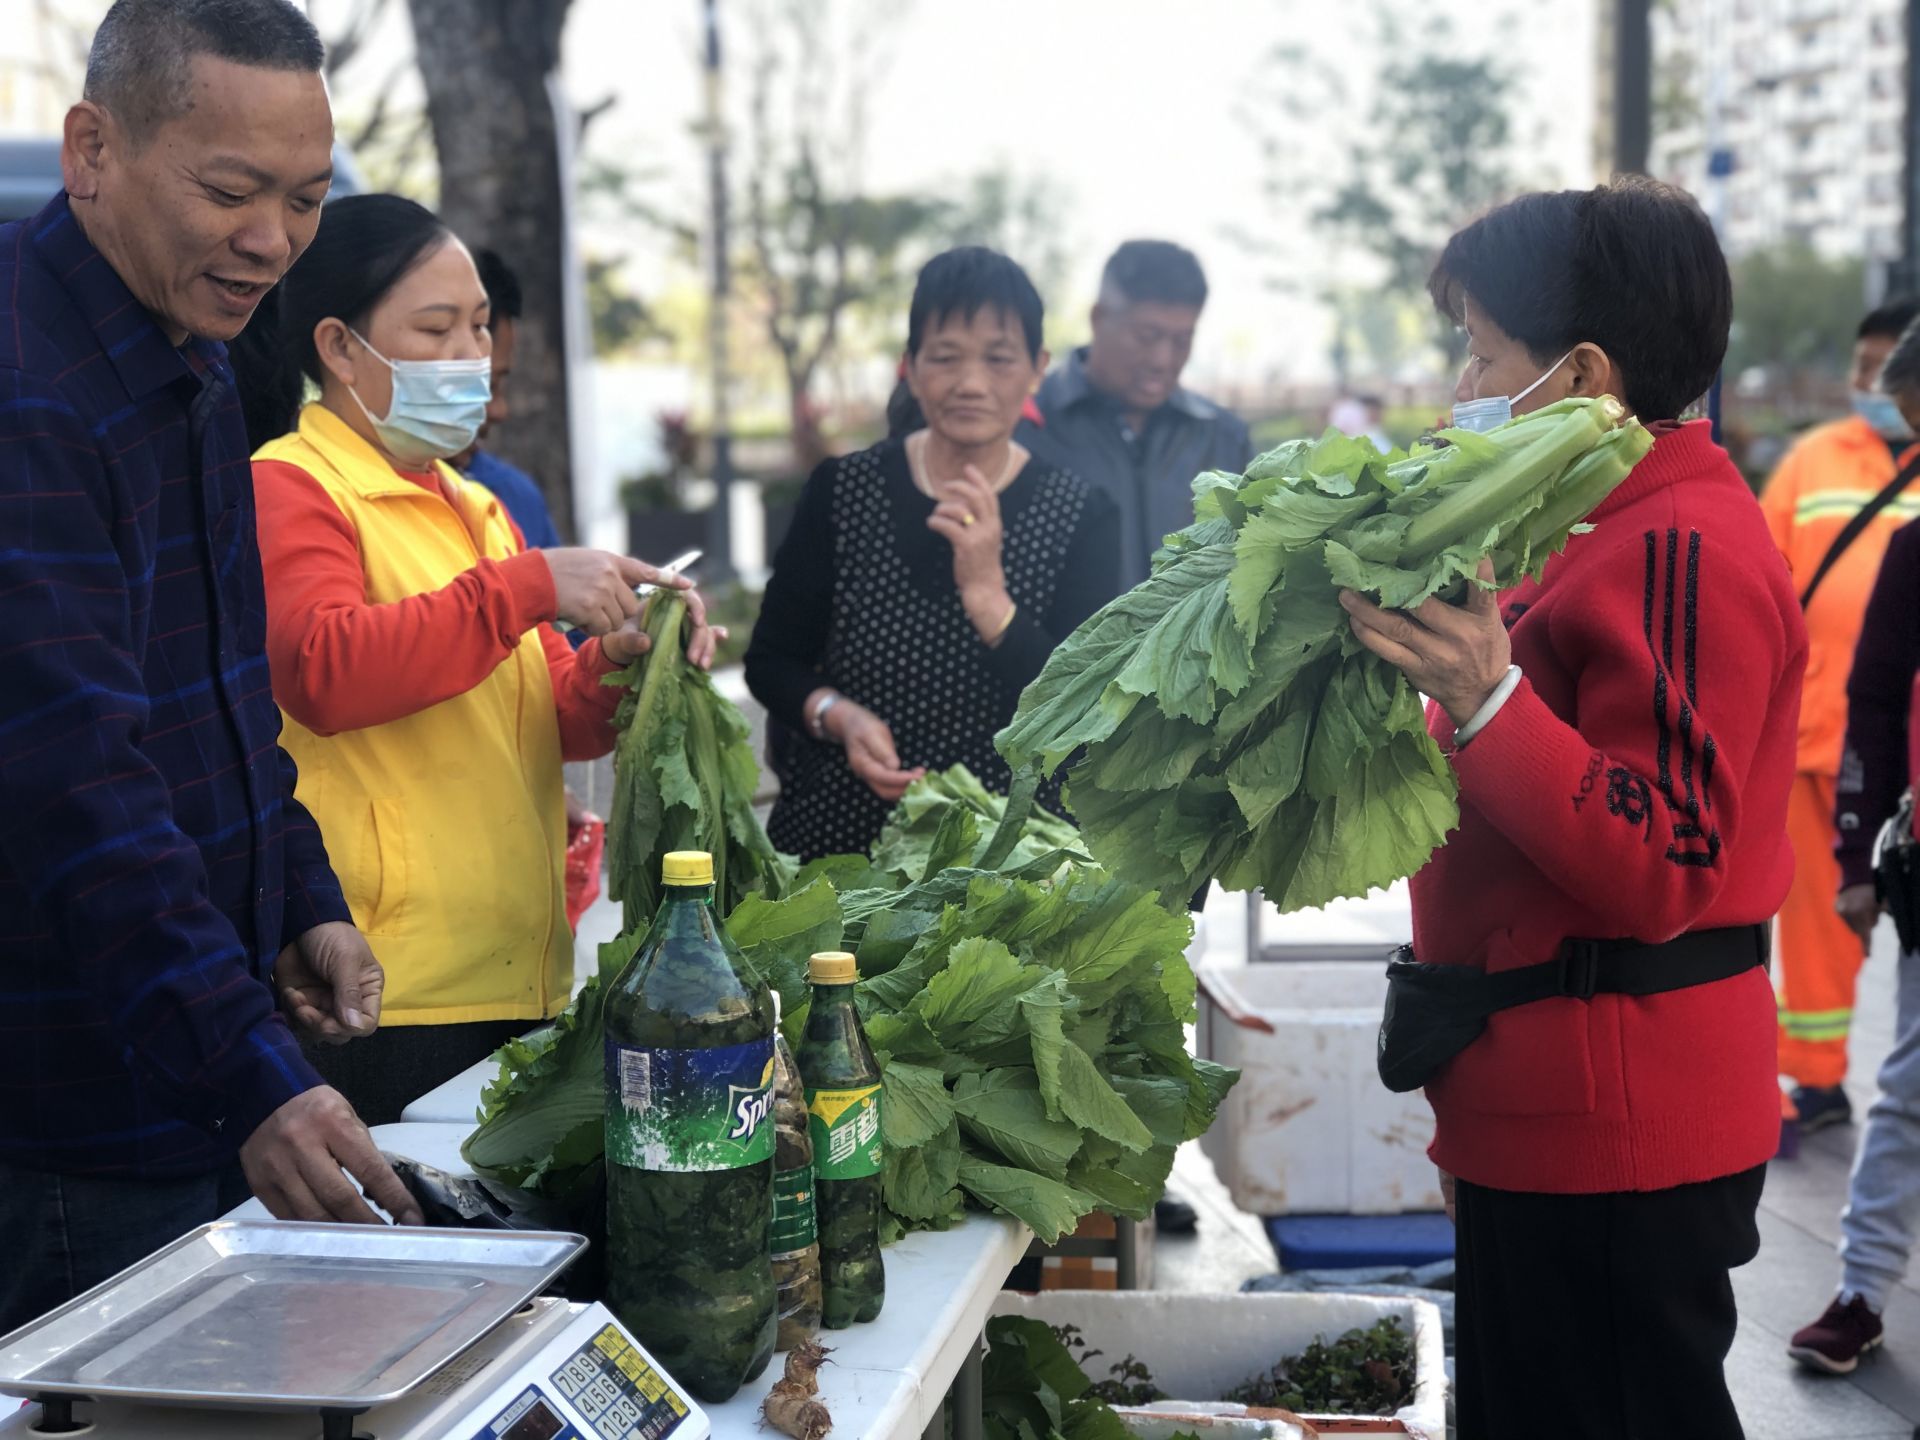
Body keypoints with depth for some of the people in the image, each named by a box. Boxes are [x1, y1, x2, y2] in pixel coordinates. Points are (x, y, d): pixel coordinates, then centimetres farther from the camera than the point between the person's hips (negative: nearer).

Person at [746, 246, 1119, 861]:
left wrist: (986, 595, -25)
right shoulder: (841, 491, -4)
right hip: (834, 838, 1)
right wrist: (836, 715, -16)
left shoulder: (1080, 516, -6)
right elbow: (770, 661, 3)